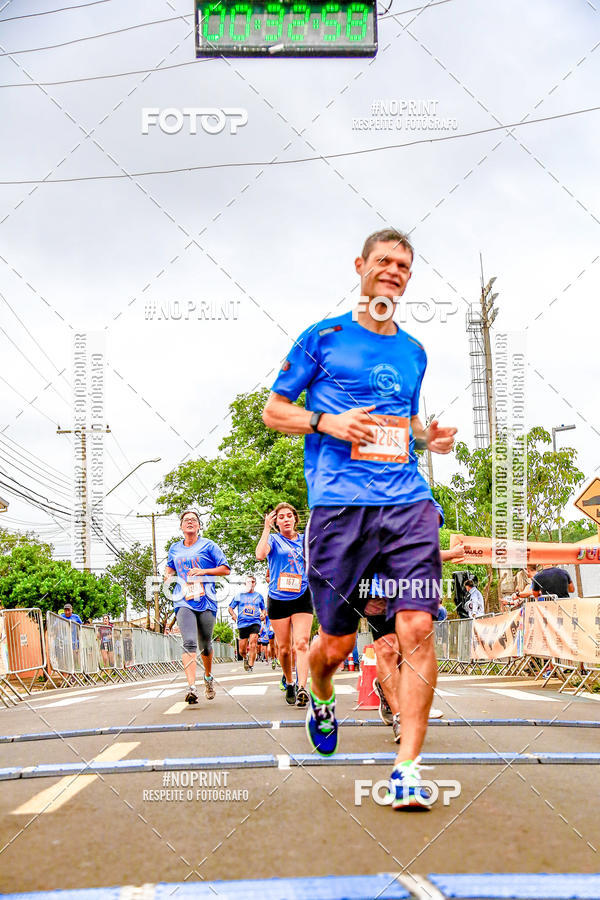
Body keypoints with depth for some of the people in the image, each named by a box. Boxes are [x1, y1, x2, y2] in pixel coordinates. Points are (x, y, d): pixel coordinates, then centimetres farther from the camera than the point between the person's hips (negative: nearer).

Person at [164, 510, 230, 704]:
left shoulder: (208, 545, 5)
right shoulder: (175, 548, 15)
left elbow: (225, 569, 2)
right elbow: (170, 567, 35)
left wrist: (203, 571, -10)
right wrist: (168, 574, 11)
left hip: (206, 600, -1)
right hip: (184, 601, 1)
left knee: (205, 644, 10)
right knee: (189, 643, -18)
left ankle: (208, 677, 39)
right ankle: (191, 687, -27)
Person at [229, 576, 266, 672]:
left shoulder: (259, 596, 14)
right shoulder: (239, 596, 11)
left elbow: (263, 609, 25)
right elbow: (230, 608, 17)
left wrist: (263, 615, 3)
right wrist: (233, 615, -3)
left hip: (255, 622, -1)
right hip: (242, 623, 1)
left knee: (253, 642, -23)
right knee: (242, 651, 1)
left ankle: (250, 666, -16)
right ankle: (245, 658, 36)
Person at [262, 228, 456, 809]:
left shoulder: (413, 352, 20)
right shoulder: (323, 338, 8)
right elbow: (274, 411, 10)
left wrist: (429, 436, 11)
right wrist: (328, 423, -9)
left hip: (407, 503, 3)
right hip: (338, 504, -3)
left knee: (417, 627, -13)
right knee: (336, 641, 4)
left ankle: (407, 768, -7)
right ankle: (321, 701, 39)